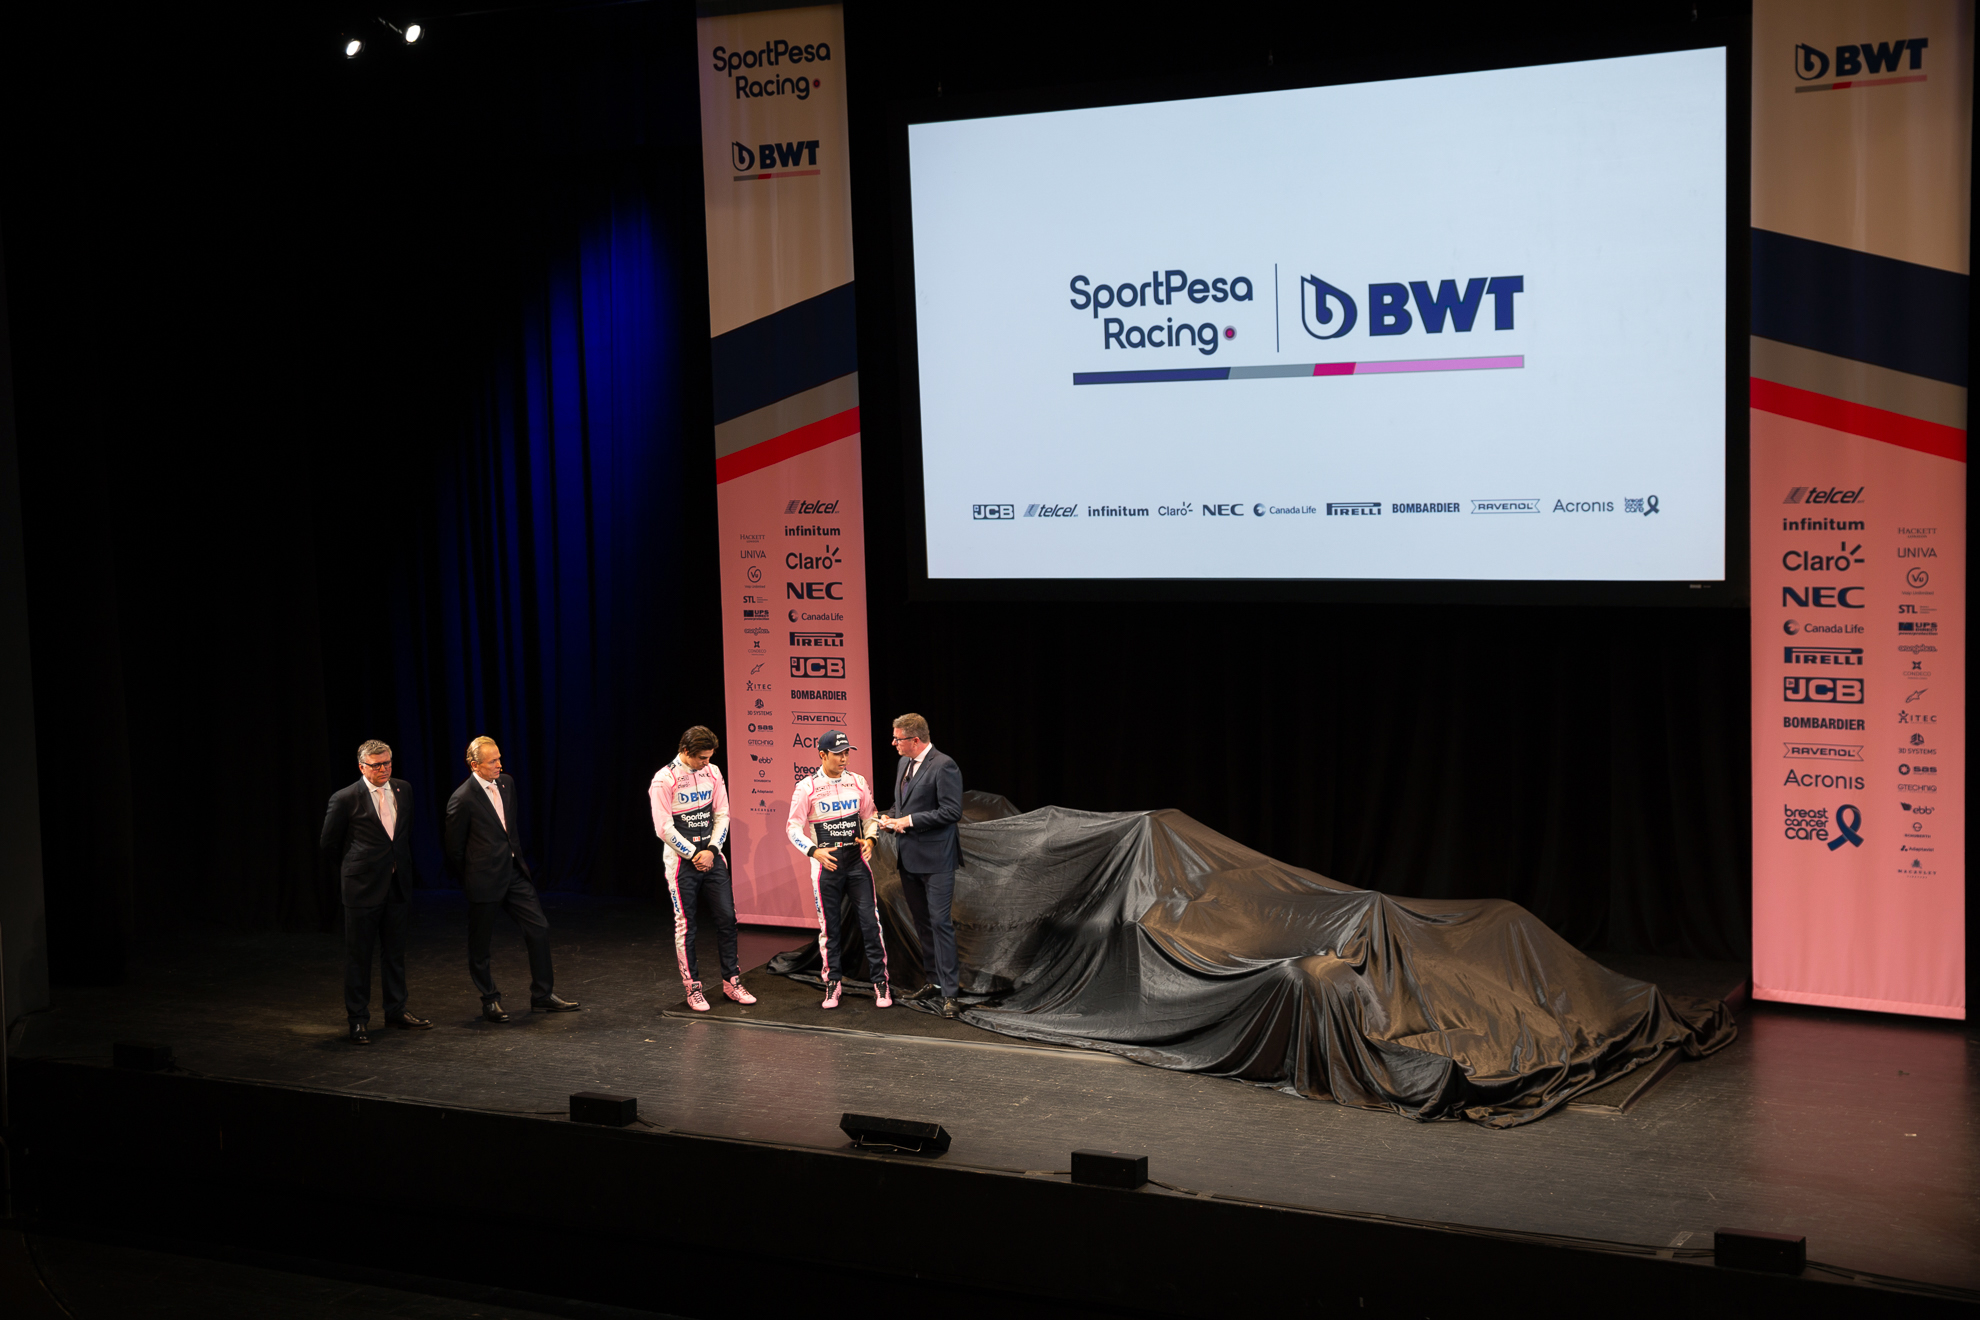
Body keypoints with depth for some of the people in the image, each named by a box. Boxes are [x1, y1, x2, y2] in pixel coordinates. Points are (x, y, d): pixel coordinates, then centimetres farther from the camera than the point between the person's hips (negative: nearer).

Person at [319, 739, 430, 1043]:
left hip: (396, 884, 5)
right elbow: (330, 843, -1)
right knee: (358, 954, 2)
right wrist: (356, 868, 6)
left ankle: (396, 1010, 25)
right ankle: (358, 1019, 10)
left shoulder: (403, 790, 5)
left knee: (395, 951, 14)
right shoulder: (345, 798, -11)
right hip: (362, 887, -5)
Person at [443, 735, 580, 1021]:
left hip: (513, 873, 7)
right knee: (480, 944, 6)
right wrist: (469, 880, 1)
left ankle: (542, 994, 16)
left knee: (539, 928, 5)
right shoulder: (462, 799, -18)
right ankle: (489, 1001, 21)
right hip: (484, 880, -7)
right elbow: (454, 848, -9)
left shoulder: (506, 783, 4)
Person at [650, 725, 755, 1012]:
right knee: (685, 925, 1)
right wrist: (694, 854, -11)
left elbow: (722, 815, 8)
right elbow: (664, 828, -13)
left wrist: (711, 850, -5)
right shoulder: (664, 780, -11)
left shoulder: (712, 773, 5)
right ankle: (692, 988, 11)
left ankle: (731, 981, 15)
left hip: (712, 857, 5)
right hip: (682, 861, -5)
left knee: (726, 917, 4)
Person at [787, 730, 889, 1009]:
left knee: (870, 921, -1)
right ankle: (832, 984, 18)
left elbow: (869, 816, 13)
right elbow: (793, 828, -4)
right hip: (826, 864, -2)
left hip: (857, 860, 2)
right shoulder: (806, 788, -6)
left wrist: (870, 839, -7)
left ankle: (880, 983, 6)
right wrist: (814, 851, -20)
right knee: (829, 926, 6)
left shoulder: (857, 782, 3)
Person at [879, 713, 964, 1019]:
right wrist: (890, 817, 2)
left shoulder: (943, 767, -15)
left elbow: (952, 811, -20)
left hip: (935, 859, -9)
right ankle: (936, 979, 27)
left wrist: (909, 820, -19)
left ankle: (949, 992, -6)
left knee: (941, 922, -8)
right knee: (922, 922, 15)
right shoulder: (904, 764, 11)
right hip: (909, 857, 9)